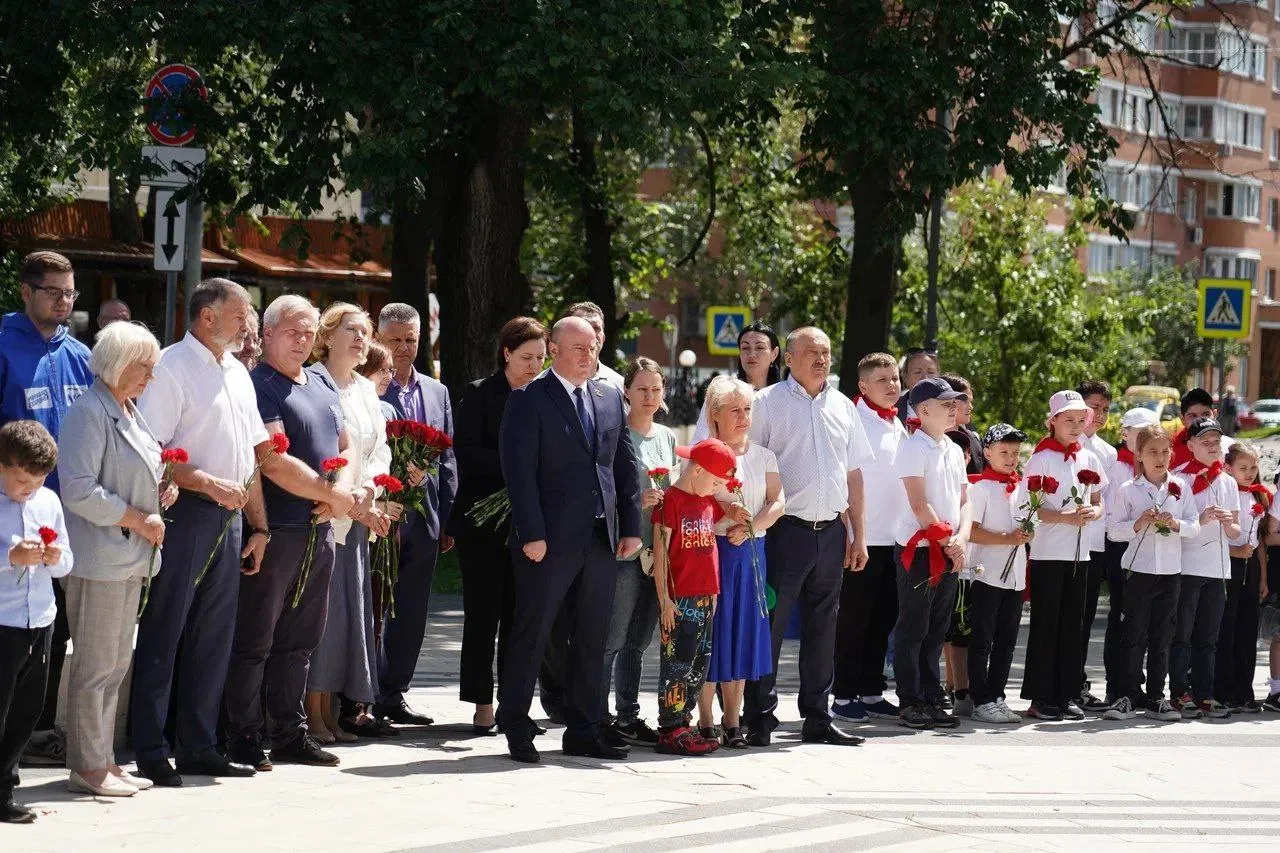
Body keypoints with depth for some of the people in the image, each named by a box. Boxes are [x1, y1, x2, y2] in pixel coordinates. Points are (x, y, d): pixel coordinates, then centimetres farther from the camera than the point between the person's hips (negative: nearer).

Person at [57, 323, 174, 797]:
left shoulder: (130, 412, 16)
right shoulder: (89, 413, -13)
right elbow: (79, 491, -20)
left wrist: (160, 489, 8)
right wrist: (138, 519, -16)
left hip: (130, 559, 10)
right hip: (98, 558, -10)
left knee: (117, 662, 13)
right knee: (95, 665, -5)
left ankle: (103, 760, 20)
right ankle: (87, 767, 2)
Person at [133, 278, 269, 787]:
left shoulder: (237, 373, 17)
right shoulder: (171, 368, -9)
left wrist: (258, 526, 17)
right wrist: (209, 484, -19)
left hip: (229, 516, 8)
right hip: (184, 514, -8)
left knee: (214, 635, 11)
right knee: (164, 633, -3)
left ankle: (198, 746, 19)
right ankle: (150, 753, 2)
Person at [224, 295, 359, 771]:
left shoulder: (322, 384, 16)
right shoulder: (258, 387, -10)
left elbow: (345, 447, 18)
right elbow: (273, 462, -18)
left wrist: (336, 497, -2)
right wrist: (334, 495, -13)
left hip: (319, 530, 8)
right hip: (275, 530, -8)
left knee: (299, 639, 13)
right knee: (254, 640, -1)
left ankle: (289, 732, 20)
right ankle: (244, 737, 4)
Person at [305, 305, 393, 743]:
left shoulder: (366, 390, 16)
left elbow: (380, 449, 13)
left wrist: (368, 490, -7)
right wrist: (350, 503, -16)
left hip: (358, 516, 7)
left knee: (354, 607, 6)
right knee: (322, 609, -8)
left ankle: (345, 708, 12)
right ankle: (314, 715, -3)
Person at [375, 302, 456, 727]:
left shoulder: (437, 393, 15)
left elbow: (447, 460, 14)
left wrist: (446, 519, 9)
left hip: (424, 516, 6)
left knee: (411, 613, 9)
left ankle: (394, 695, 16)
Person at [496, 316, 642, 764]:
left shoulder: (610, 398, 13)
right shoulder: (529, 400, -5)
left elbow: (625, 466, 15)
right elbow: (519, 471, -10)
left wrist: (631, 526, 8)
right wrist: (531, 534, -16)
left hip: (601, 540, 6)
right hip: (551, 540, -6)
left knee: (592, 639, 9)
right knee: (532, 635, 0)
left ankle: (583, 730, 17)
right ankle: (516, 728, 9)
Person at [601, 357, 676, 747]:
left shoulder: (667, 437, 16)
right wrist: (634, 501, -21)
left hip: (657, 550, 7)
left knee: (639, 640, 12)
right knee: (612, 638, -7)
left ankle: (629, 717, 18)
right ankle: (598, 718, -4)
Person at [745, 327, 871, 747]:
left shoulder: (842, 407, 14)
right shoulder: (767, 402, -2)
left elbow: (853, 475, 17)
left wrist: (858, 535, 14)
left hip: (831, 533, 5)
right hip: (785, 530, -5)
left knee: (822, 628, 10)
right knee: (770, 625, -5)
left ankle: (817, 718, 18)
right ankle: (759, 719, 0)